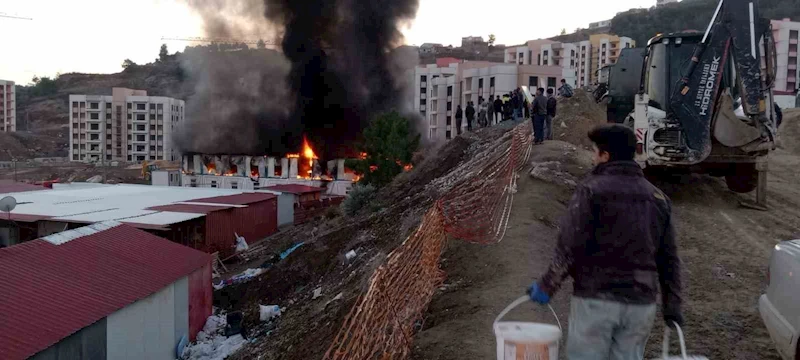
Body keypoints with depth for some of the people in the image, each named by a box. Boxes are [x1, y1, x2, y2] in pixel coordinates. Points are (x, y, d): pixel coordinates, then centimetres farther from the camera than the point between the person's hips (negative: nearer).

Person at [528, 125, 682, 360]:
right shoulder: (658, 198, 11)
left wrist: (547, 285, -4)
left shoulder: (592, 190, -8)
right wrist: (672, 305, 17)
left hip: (595, 298, -5)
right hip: (641, 304, 5)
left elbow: (570, 246, -14)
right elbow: (669, 258, 11)